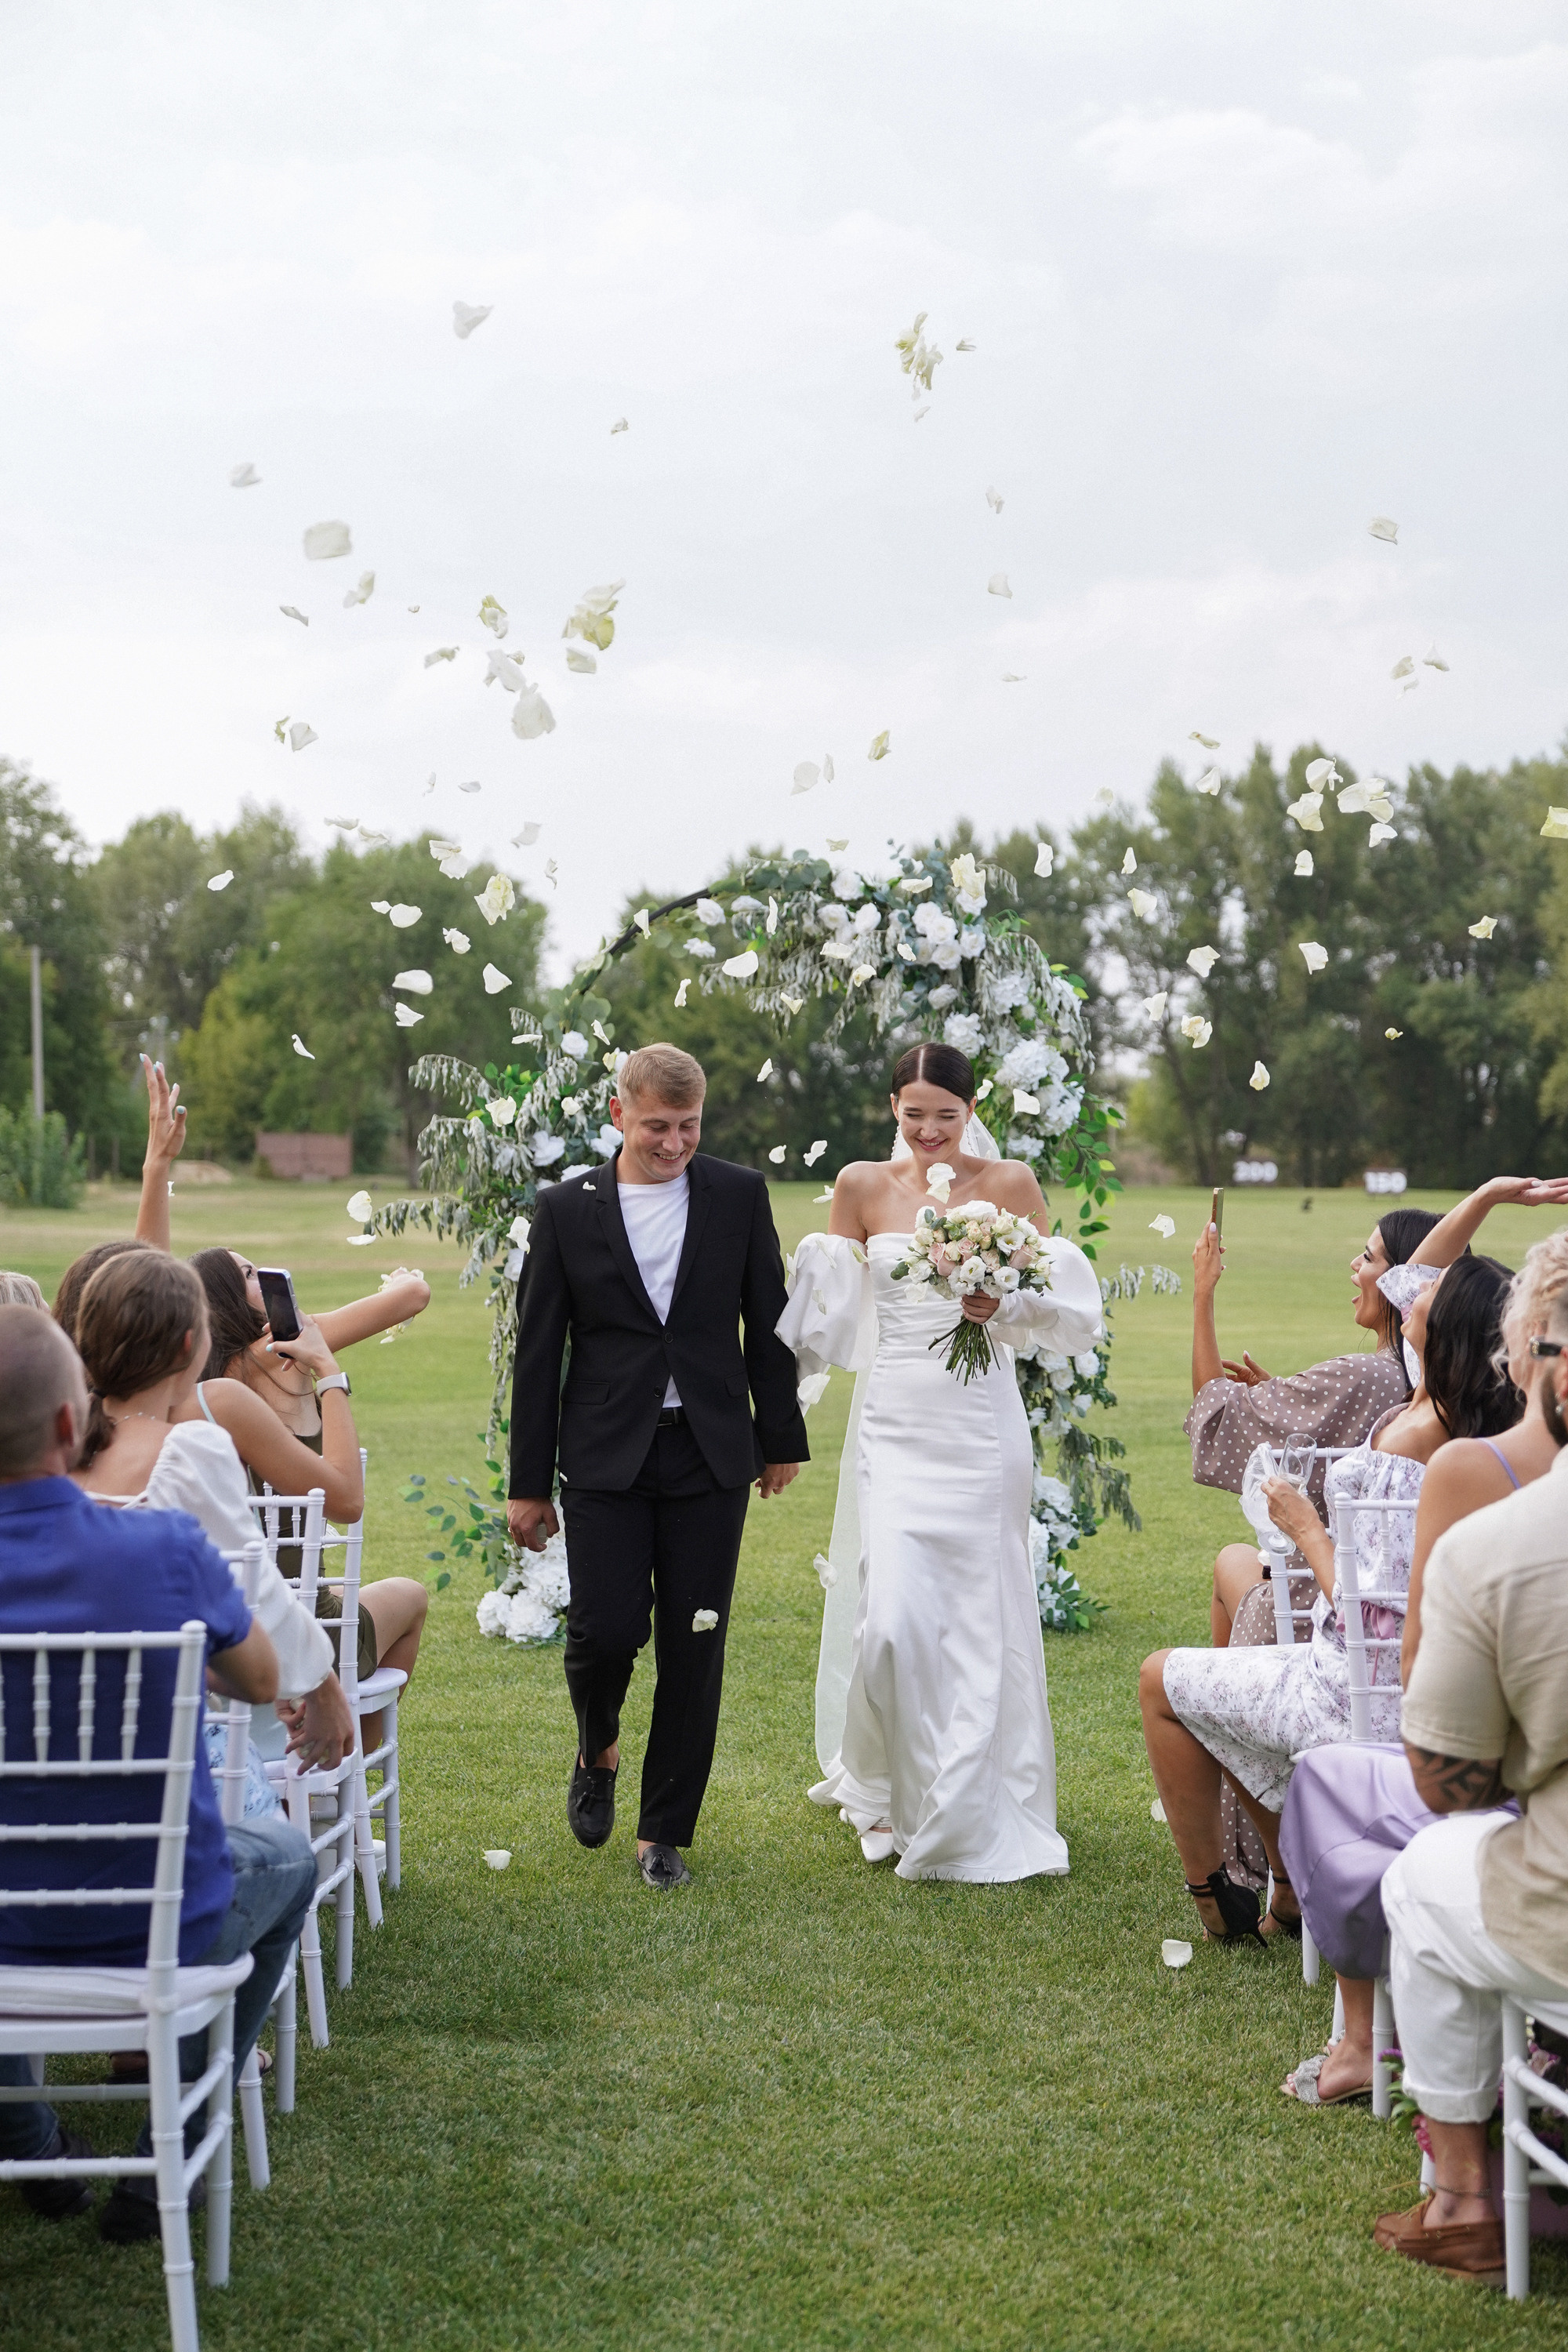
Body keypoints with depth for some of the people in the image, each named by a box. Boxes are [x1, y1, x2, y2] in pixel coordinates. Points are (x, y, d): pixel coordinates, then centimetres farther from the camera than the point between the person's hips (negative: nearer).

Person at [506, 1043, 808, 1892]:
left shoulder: (739, 1195, 3)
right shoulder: (566, 1209, 0)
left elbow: (767, 1322, 10)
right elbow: (538, 1353, 2)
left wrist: (780, 1437, 10)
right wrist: (529, 1485, 2)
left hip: (709, 1456, 1)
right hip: (605, 1456, -1)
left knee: (693, 1650, 2)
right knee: (606, 1629, -10)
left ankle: (664, 1832, 16)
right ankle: (597, 1753, 24)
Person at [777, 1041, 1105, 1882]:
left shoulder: (1009, 1183, 1)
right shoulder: (863, 1186, 4)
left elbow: (1063, 1297, 2)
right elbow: (828, 1309, 9)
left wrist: (1005, 1305, -17)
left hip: (982, 1426, 0)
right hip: (895, 1424, 1)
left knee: (979, 1620, 3)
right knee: (894, 1618, -9)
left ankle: (972, 1807, 20)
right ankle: (887, 1790, 16)